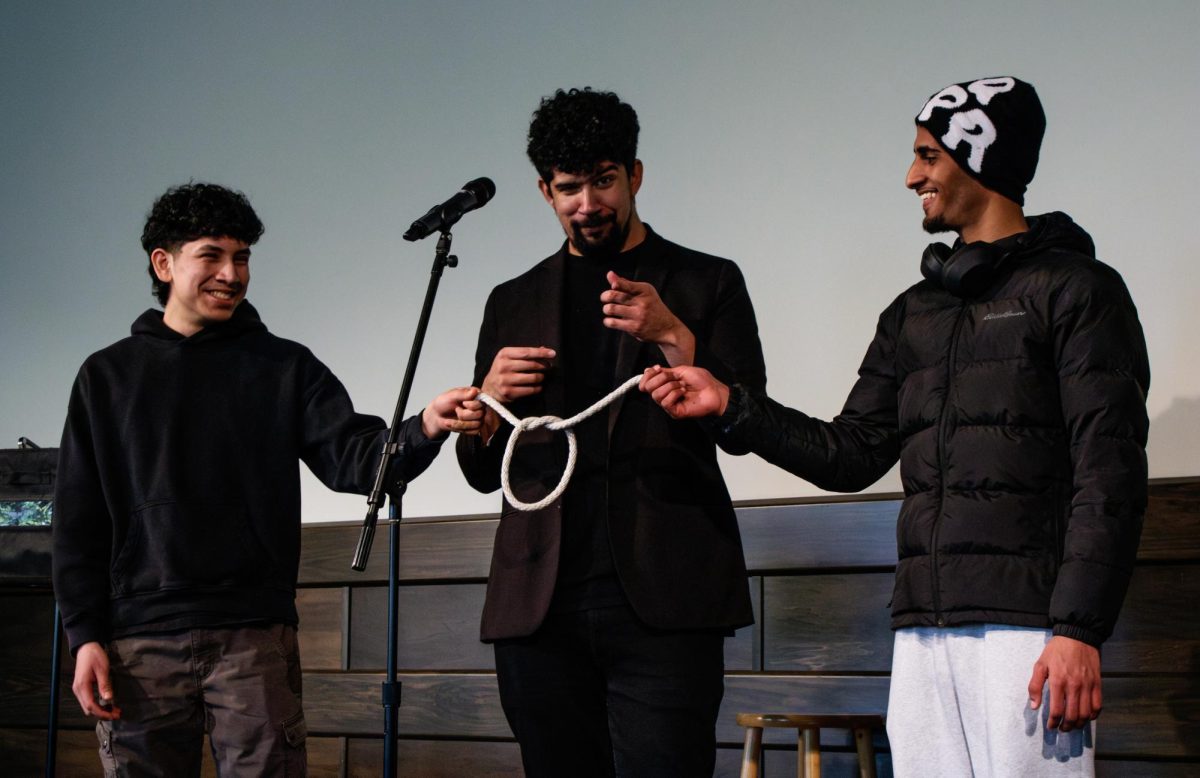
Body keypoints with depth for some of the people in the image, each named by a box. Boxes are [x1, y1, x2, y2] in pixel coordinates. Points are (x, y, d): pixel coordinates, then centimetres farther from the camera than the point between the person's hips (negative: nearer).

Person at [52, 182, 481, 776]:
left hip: (256, 636, 0)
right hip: (139, 640, 1)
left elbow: (353, 456, -4)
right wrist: (85, 636, 0)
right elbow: (79, 520, 9)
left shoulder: (285, 366, 10)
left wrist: (425, 428, -25)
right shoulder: (108, 375, 11)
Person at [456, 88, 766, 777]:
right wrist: (491, 398, 0)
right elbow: (482, 471, 21)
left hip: (662, 598, -3)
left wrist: (673, 338, -12)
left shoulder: (707, 283, 12)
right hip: (541, 605, 3)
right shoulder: (513, 303, 20)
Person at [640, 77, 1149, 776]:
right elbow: (851, 455, 16)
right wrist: (731, 406, 5)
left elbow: (1109, 471, -8)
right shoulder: (913, 314, 20)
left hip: (1028, 623, -6)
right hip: (923, 630, 6)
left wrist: (1079, 629, -16)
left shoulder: (1073, 288, 0)